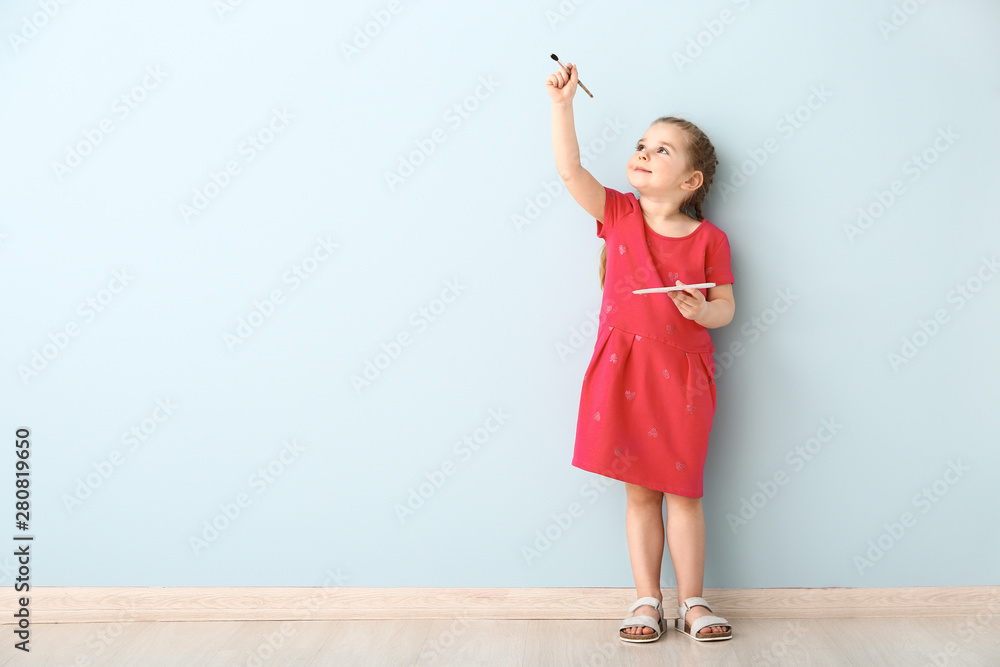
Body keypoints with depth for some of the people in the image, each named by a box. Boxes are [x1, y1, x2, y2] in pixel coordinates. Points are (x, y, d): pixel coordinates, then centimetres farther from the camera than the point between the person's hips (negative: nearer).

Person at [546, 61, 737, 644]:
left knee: (683, 489, 7)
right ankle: (647, 600, 19)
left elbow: (726, 307, 2)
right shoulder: (618, 214, 3)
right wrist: (562, 103, -14)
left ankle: (692, 601, 20)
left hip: (683, 375, -1)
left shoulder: (708, 239, -1)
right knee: (639, 491, 9)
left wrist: (702, 310, -20)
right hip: (623, 370, 1)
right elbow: (570, 168, -8)